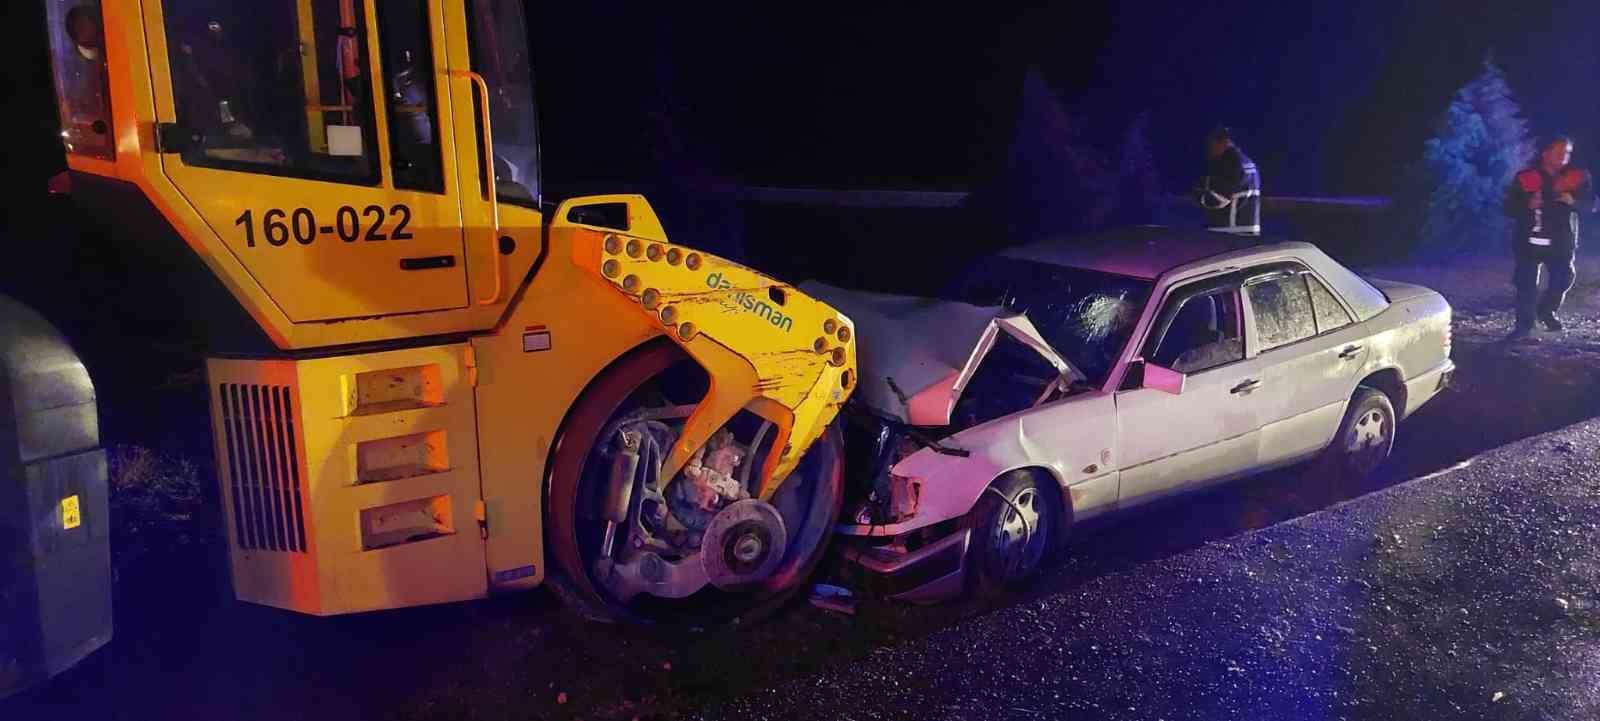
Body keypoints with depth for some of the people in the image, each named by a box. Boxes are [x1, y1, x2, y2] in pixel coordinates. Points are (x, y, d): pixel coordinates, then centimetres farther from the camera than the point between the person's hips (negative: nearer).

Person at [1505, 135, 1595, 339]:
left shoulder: (1578, 177, 3)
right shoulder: (1525, 178, -2)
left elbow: (1590, 205, 3)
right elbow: (1510, 208, -1)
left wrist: (1574, 201, -18)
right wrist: (1528, 205, -21)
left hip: (1562, 240, 2)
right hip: (1529, 240, -2)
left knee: (1563, 278, 1)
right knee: (1526, 284, -2)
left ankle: (1547, 311, 29)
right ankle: (1524, 324, 9)